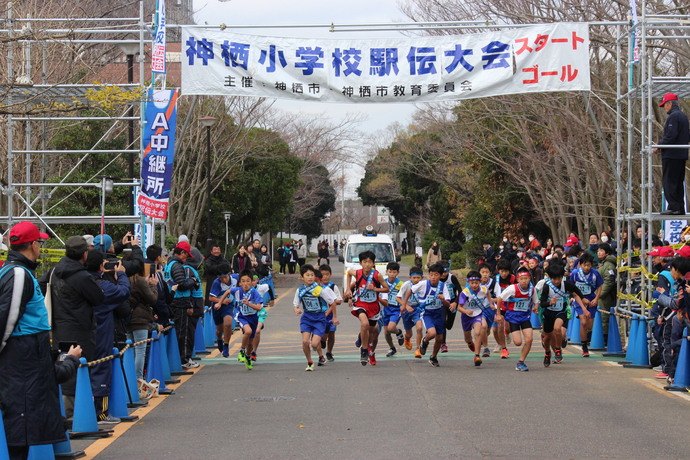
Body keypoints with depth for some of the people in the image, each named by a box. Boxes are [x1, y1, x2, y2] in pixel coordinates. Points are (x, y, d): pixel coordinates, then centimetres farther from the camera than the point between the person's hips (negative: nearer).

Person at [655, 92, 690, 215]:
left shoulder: (673, 116, -13)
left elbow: (670, 136, -21)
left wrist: (659, 146, -13)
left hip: (671, 155, -9)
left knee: (668, 182, -7)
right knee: (679, 182, 12)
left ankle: (674, 207, -11)